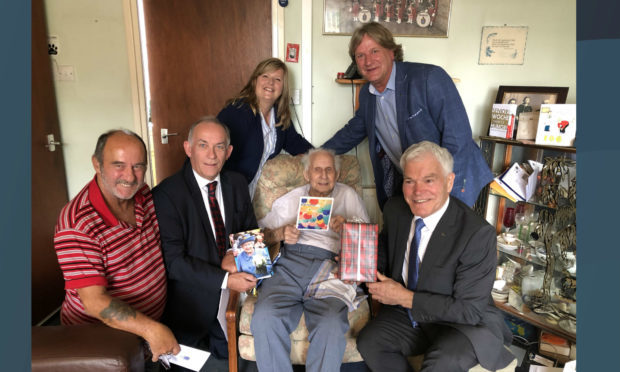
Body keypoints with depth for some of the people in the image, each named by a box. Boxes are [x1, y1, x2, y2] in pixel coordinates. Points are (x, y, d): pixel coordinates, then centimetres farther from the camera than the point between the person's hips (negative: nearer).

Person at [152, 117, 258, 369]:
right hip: (193, 301, -4)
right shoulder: (166, 194, -19)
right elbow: (173, 261, -21)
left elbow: (251, 231, 5)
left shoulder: (237, 184, -2)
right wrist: (224, 280, -27)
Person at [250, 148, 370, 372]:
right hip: (290, 263, 2)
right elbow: (261, 232, 21)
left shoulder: (348, 196, 23)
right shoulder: (290, 199, 27)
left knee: (331, 328, -31)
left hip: (331, 264, -1)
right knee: (263, 320, -27)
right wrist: (280, 233, 0)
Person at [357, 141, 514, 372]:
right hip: (407, 313, 5)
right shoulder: (395, 209, -7)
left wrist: (406, 298, -23)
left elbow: (470, 310, -21)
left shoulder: (478, 233, -23)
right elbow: (386, 251, 13)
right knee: (368, 342, -18)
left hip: (465, 324, -5)